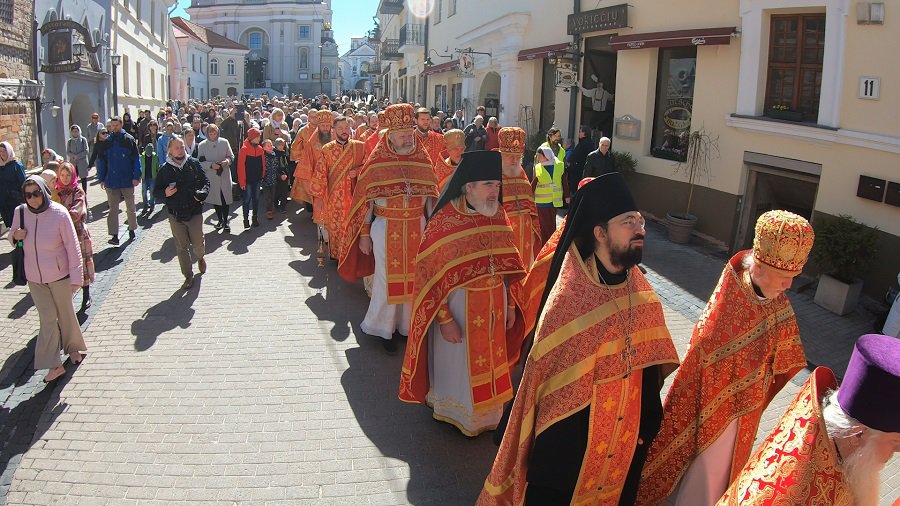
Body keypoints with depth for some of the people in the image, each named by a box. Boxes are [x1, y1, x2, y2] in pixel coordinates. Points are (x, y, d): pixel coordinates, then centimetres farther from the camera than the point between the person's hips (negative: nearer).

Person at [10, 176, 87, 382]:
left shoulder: (59, 213, -18)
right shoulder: (20, 212, -7)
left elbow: (72, 247, -13)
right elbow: (11, 235, 12)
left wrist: (76, 277, -13)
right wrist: (15, 235, -14)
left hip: (59, 276, -3)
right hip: (34, 278, 3)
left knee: (65, 313, 15)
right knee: (47, 319, 6)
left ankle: (73, 346, 39)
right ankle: (54, 364, 12)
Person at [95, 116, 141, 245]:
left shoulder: (129, 140, -3)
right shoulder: (106, 142, 4)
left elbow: (136, 159, -5)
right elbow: (101, 161, 8)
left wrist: (136, 177, -12)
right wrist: (102, 179, 3)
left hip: (127, 181, -2)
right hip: (111, 181, 2)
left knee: (130, 208, 12)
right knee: (113, 209, 2)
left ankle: (132, 230, 29)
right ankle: (114, 235, 3)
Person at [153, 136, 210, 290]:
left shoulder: (194, 164, -1)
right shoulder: (164, 169, 0)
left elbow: (205, 181, 5)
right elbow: (156, 190, 5)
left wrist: (202, 194, -14)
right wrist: (165, 193, -17)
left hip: (194, 211, -1)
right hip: (175, 214, 1)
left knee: (198, 243, 4)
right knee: (181, 247, 7)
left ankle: (201, 257, 41)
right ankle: (188, 276, 20)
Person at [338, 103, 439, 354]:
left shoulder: (424, 161, 3)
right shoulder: (376, 162, -6)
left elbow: (431, 199, 9)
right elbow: (365, 199, -3)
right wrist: (364, 234, -4)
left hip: (417, 228, 3)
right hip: (386, 228, -3)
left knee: (414, 277, 9)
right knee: (387, 279, 4)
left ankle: (409, 324, 25)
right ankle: (384, 328, 18)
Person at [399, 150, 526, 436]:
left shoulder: (497, 215, -2)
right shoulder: (444, 222, -20)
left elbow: (508, 264, 8)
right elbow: (430, 274, -17)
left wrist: (510, 304, 9)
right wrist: (444, 319, -17)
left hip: (493, 306, 5)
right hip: (458, 306, -5)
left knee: (488, 361, 19)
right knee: (457, 363, 12)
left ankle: (485, 411, 42)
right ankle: (454, 413, 36)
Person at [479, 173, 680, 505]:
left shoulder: (642, 294, -5)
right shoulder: (568, 297, -21)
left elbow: (648, 364, 2)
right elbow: (544, 371, -15)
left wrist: (645, 426, 5)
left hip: (624, 437, 5)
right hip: (569, 434, -5)